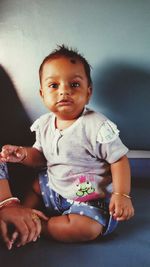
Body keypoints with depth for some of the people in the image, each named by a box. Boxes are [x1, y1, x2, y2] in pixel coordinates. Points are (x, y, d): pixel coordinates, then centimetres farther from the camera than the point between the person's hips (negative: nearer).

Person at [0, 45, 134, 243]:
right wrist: (23, 154, -12)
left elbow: (119, 159, -17)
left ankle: (37, 226, -11)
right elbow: (41, 156, 9)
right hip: (54, 186, 6)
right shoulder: (44, 124, -3)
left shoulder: (97, 126, -23)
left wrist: (121, 194, -24)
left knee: (86, 228, -27)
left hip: (90, 195, -6)